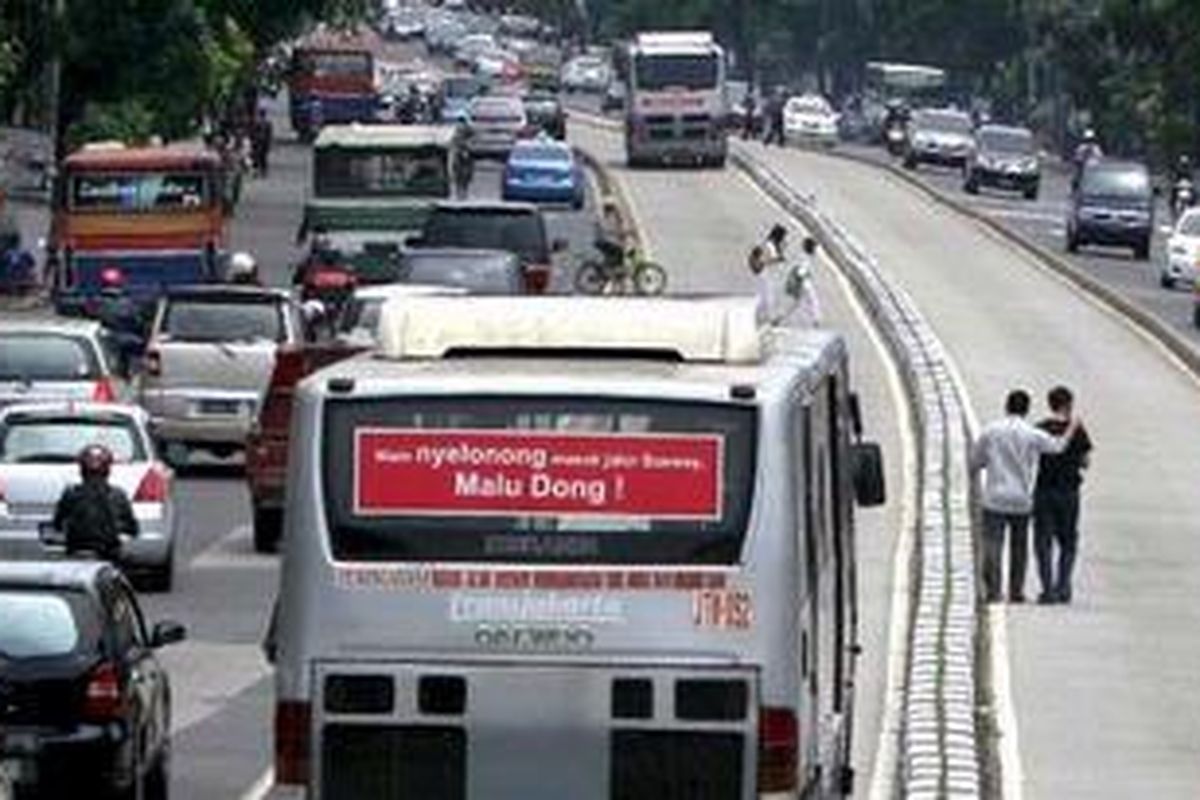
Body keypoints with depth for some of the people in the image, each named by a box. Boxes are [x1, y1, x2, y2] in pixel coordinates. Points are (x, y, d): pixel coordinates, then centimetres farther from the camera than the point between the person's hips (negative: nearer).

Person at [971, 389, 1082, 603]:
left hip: (995, 499, -1)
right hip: (1021, 499, 1)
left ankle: (992, 591, -15)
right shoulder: (1033, 435, -5)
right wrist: (1072, 427, 28)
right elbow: (1058, 446, 11)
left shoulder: (990, 432, -3)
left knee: (992, 545, -4)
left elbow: (974, 460, 5)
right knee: (1019, 547, 14)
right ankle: (1016, 591, 18)